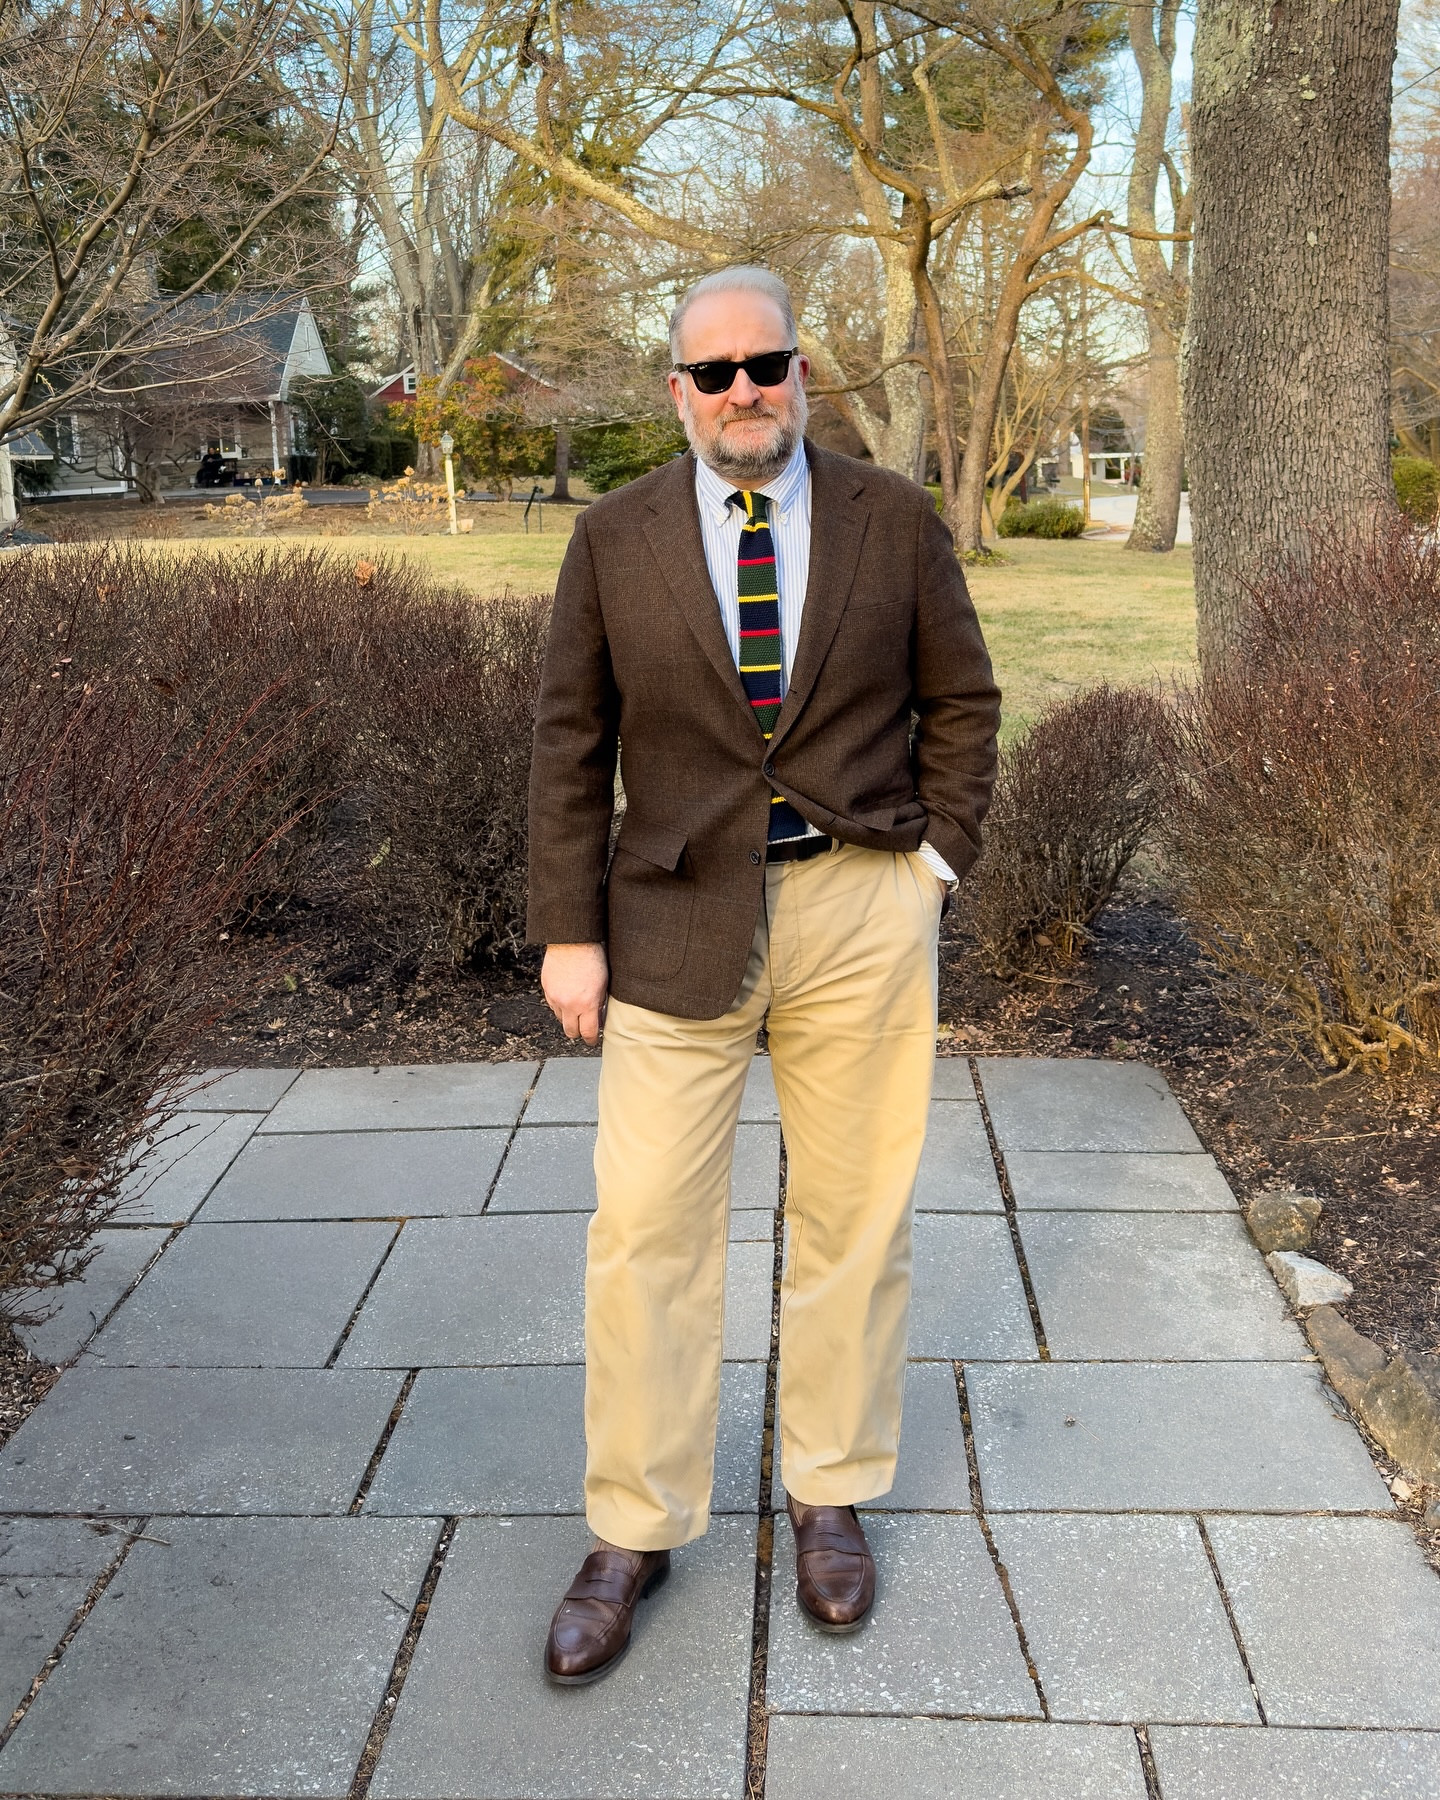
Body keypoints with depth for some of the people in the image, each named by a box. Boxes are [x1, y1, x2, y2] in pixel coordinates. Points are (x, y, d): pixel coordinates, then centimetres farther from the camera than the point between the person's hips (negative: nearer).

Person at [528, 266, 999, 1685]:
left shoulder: (893, 518, 2)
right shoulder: (615, 537, 2)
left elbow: (960, 697, 10)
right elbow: (570, 743, 3)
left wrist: (938, 856, 0)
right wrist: (568, 931, -1)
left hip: (862, 913, 1)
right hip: (680, 921, 0)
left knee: (853, 1221, 10)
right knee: (645, 1232, 2)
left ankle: (829, 1496, 30)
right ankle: (635, 1530, 19)